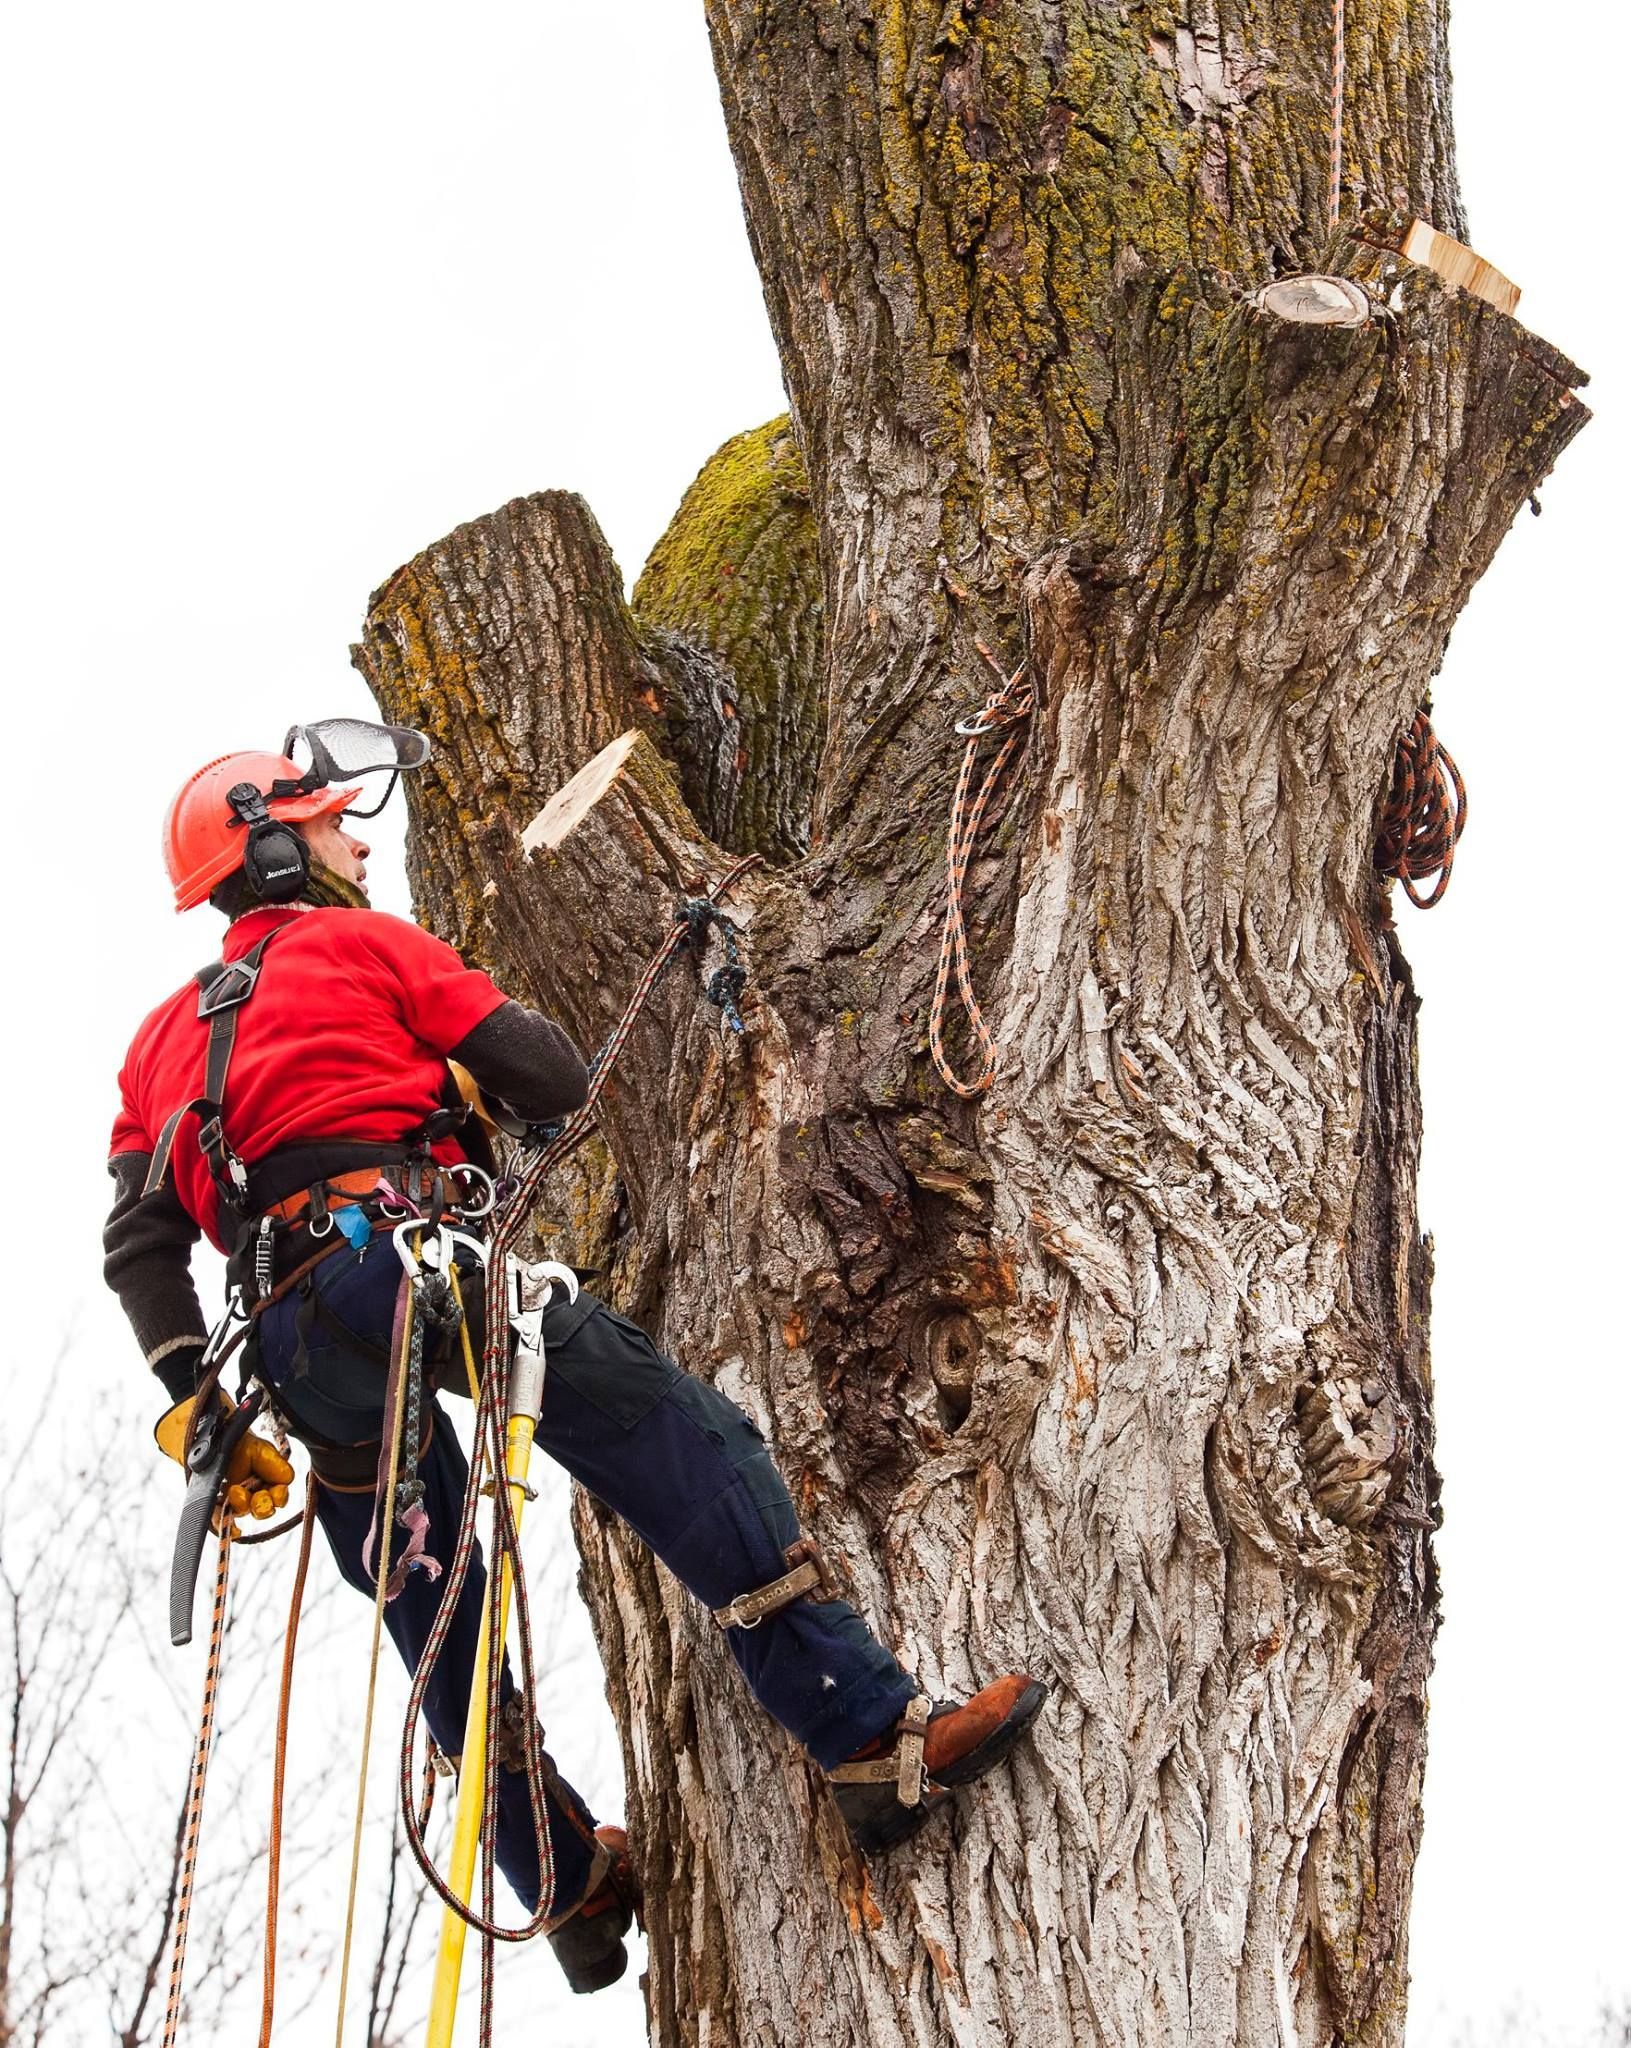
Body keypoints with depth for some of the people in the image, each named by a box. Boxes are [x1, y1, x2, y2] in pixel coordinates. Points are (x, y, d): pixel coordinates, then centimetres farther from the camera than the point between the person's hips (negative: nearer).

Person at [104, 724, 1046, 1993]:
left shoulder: (161, 1042, 28)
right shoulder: (357, 941, 12)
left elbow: (140, 1245, 17)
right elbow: (551, 1076, 6)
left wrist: (192, 1402, 12)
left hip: (297, 1348, 7)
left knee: (439, 1634, 18)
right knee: (694, 1449, -10)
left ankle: (576, 1892, 23)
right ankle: (879, 1744, -17)